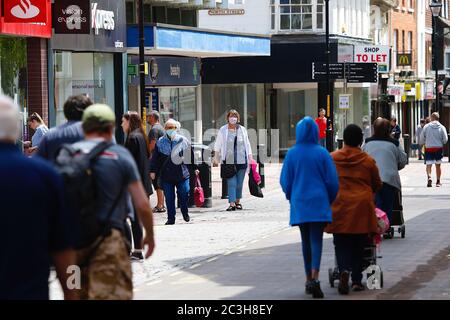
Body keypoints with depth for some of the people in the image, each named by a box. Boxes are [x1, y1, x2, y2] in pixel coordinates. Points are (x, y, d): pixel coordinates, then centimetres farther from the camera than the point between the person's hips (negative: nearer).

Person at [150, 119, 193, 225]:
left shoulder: (183, 140, 3)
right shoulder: (160, 142, 4)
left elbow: (190, 155, 8)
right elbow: (155, 158, 7)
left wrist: (195, 168, 8)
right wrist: (153, 171, 2)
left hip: (182, 173, -1)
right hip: (166, 175, 1)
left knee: (184, 194, 0)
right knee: (169, 198, 4)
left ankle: (185, 213, 26)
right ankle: (171, 218, 14)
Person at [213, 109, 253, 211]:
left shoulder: (242, 130, 9)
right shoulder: (223, 130, 4)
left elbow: (247, 144, 15)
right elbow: (217, 145, 10)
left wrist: (250, 157, 12)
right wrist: (216, 158, 8)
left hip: (241, 160, 2)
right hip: (229, 160, -2)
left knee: (239, 183, 6)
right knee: (231, 183, -8)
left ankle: (238, 201, 21)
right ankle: (232, 203, -11)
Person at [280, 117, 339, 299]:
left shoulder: (292, 154, -2)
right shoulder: (322, 153, -5)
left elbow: (285, 180, 2)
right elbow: (332, 180, -3)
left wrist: (291, 198, 20)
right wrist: (330, 200, 13)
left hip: (299, 203, 2)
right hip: (319, 202, -2)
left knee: (306, 240, 14)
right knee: (317, 239, -4)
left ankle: (309, 279, 19)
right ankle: (314, 278, -22)